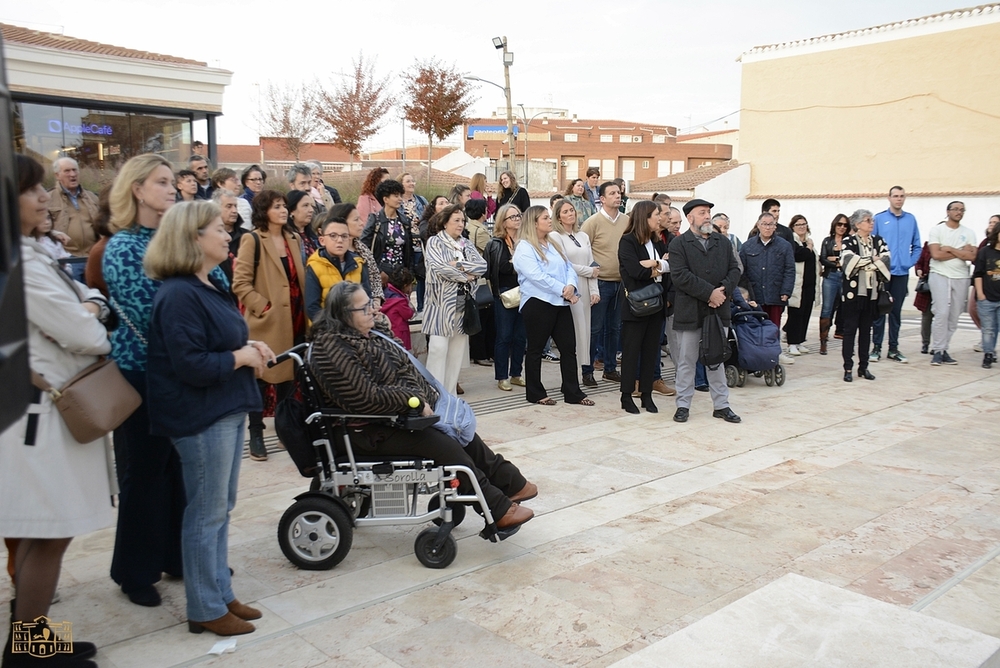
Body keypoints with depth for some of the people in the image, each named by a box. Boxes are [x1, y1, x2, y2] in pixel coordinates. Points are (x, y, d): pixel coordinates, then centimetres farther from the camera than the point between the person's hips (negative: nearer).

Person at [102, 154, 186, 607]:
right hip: (141, 370, -5)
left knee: (181, 465, 12)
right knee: (144, 471, 5)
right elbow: (145, 316, -16)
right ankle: (135, 571, 21)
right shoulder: (122, 247, -10)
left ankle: (180, 555, 27)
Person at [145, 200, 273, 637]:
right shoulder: (179, 295, -19)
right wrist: (241, 357, -13)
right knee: (207, 512, 2)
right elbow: (190, 364, -24)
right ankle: (206, 610, 16)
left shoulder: (208, 286, 12)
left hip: (227, 410, 10)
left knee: (220, 509, 17)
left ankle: (221, 595, 30)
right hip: (200, 417, -10)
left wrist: (250, 347, 4)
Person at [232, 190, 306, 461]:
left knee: (288, 375, 13)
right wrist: (263, 307, -16)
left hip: (293, 320, 6)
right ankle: (256, 434, 12)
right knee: (260, 377, 3)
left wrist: (304, 311, 9)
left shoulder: (294, 239, 12)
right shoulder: (252, 240, -7)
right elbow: (240, 283, -12)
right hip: (265, 322, -6)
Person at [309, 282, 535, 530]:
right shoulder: (333, 350, -21)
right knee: (447, 446, -17)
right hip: (374, 430, -9)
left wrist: (425, 395, -9)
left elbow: (405, 368, 9)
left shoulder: (368, 333, 6)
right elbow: (367, 398, -27)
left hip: (400, 413, 9)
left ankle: (511, 483, 15)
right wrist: (415, 401, -22)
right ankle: (500, 510, -8)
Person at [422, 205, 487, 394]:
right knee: (438, 347, -11)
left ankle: (450, 392, 13)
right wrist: (466, 276, -8)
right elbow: (438, 267, -16)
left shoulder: (466, 244, 15)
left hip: (463, 302, 6)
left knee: (458, 349, 6)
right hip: (441, 302, -5)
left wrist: (459, 265, -12)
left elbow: (482, 266, 2)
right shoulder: (434, 242, 0)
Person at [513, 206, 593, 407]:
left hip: (561, 303, 7)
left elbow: (568, 268, 11)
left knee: (569, 347, 5)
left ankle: (573, 393, 12)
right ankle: (535, 393, 15)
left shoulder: (553, 245, 18)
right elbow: (537, 276, -18)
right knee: (535, 349, 4)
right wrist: (563, 290, -18)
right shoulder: (524, 247, -7)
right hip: (538, 304, -7)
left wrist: (571, 286, -10)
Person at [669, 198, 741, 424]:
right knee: (686, 361, 5)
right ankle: (683, 405, 15)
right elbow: (680, 275, -15)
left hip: (717, 311, 4)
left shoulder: (723, 242, 12)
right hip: (689, 312, -4)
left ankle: (721, 405, 20)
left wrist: (723, 290, -12)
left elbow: (734, 270, 7)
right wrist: (709, 293, -17)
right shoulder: (679, 243, -3)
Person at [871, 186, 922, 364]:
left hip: (902, 273, 3)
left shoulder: (911, 219, 7)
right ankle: (876, 347, 8)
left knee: (896, 311, 9)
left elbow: (917, 246, 11)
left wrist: (910, 262, -1)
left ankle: (893, 349, 16)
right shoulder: (879, 218, -2)